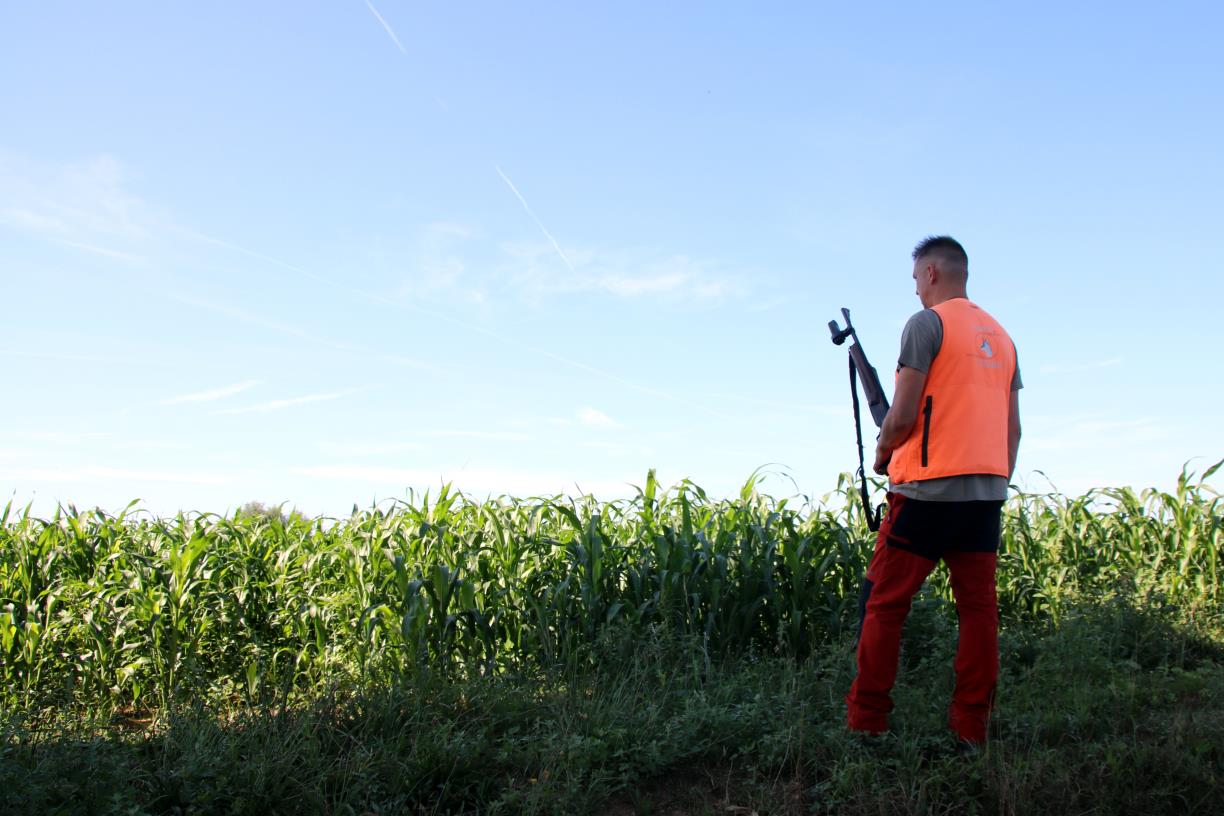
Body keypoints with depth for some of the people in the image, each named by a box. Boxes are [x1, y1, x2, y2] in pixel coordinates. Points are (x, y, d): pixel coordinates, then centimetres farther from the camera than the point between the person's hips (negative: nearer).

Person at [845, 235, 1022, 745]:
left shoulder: (927, 323, -5)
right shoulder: (1000, 335, 17)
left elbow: (902, 415, -11)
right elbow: (1013, 428, 16)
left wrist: (882, 454, 7)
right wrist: (999, 485, 20)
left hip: (931, 487, -7)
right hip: (987, 489, 7)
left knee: (884, 602, 0)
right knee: (979, 605, 7)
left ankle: (865, 723, 2)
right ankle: (971, 731, 9)